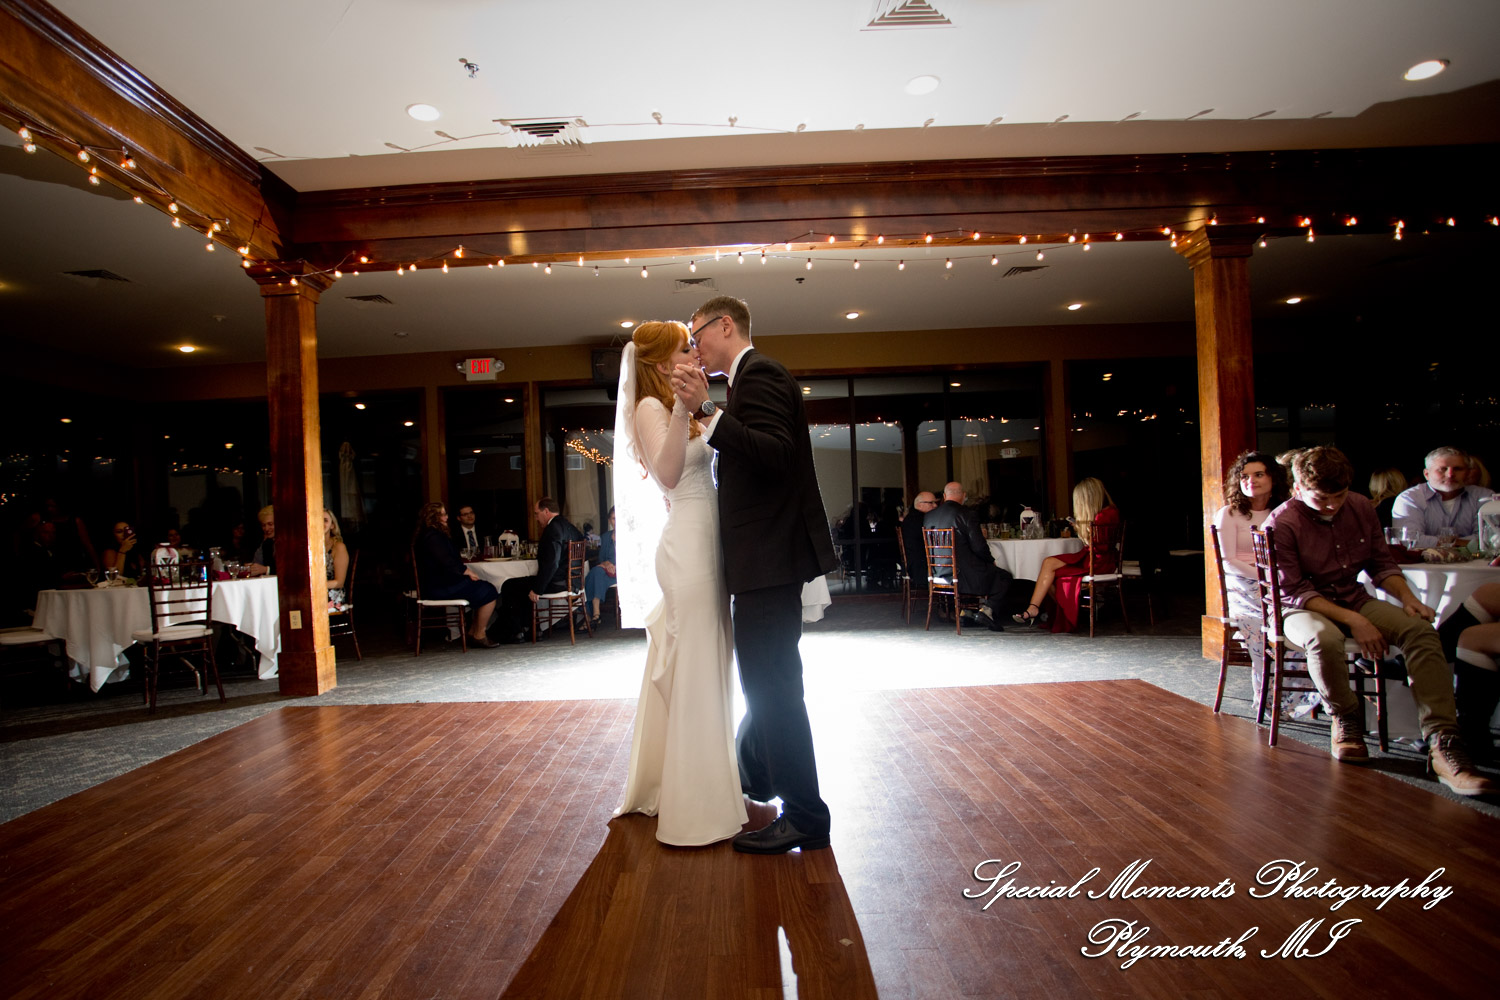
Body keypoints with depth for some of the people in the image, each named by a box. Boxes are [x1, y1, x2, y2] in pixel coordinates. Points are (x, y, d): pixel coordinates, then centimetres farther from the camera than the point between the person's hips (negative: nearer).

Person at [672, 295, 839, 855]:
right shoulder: (754, 376, 19)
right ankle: (755, 776, 43)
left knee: (772, 685, -3)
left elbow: (774, 455, -28)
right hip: (768, 556, 11)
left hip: (771, 557, -11)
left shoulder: (758, 374, -13)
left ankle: (805, 818, 9)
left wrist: (706, 412, -32)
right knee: (766, 681, 23)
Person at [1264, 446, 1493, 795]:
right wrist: (1352, 621, -24)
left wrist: (1407, 598, -6)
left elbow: (1381, 563, 14)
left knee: (1421, 628, -23)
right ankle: (1345, 717, -9)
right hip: (1302, 609, -5)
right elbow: (1294, 591, -16)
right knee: (1324, 637, -40)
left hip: (1355, 599, 5)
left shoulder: (1361, 508, 3)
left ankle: (1443, 744, -27)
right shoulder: (1281, 524, -15)